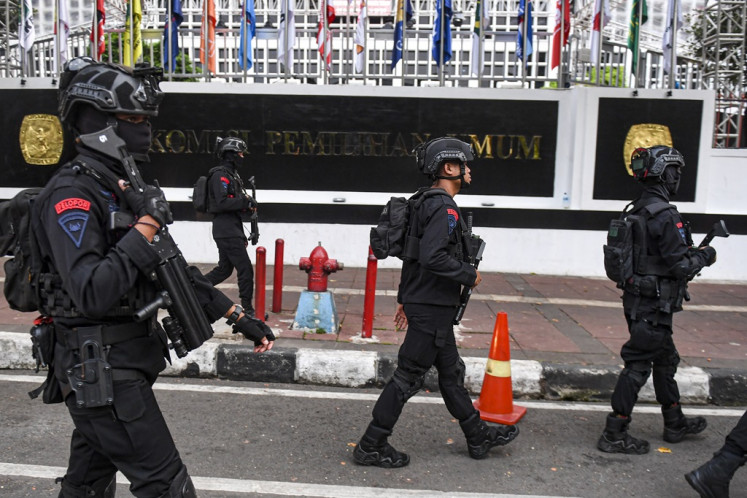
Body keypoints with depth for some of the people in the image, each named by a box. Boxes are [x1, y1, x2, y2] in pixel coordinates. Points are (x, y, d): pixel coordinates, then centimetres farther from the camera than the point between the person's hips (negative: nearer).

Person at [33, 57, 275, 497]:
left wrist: (239, 317, 11)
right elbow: (91, 294, -29)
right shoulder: (72, 194, -17)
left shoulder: (123, 191, 13)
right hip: (102, 371, -9)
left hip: (123, 364, 9)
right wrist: (146, 226, -24)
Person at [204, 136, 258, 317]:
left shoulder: (232, 174, 20)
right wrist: (246, 202, -18)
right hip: (226, 230, -10)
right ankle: (247, 308, 0)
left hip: (231, 229, 10)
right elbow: (222, 202, -23)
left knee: (224, 269, 15)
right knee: (245, 268, -7)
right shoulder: (220, 175, -12)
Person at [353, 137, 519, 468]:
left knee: (451, 372, 19)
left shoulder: (427, 203, 14)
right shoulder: (445, 208, -18)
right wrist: (469, 276, -16)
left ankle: (478, 436, 34)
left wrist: (404, 298, 23)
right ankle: (371, 446, 9)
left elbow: (413, 254, 18)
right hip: (432, 308, -11)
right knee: (409, 377, -1)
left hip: (425, 303, 11)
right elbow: (432, 257, -30)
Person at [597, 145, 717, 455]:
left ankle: (675, 424, 37)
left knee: (665, 359, 22)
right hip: (654, 305, -10)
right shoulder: (665, 215, -21)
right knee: (637, 366, -2)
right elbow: (681, 266, -20)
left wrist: (692, 254, 16)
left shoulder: (636, 211, 8)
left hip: (638, 299, 10)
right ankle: (614, 434, 5)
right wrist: (705, 255, -2)